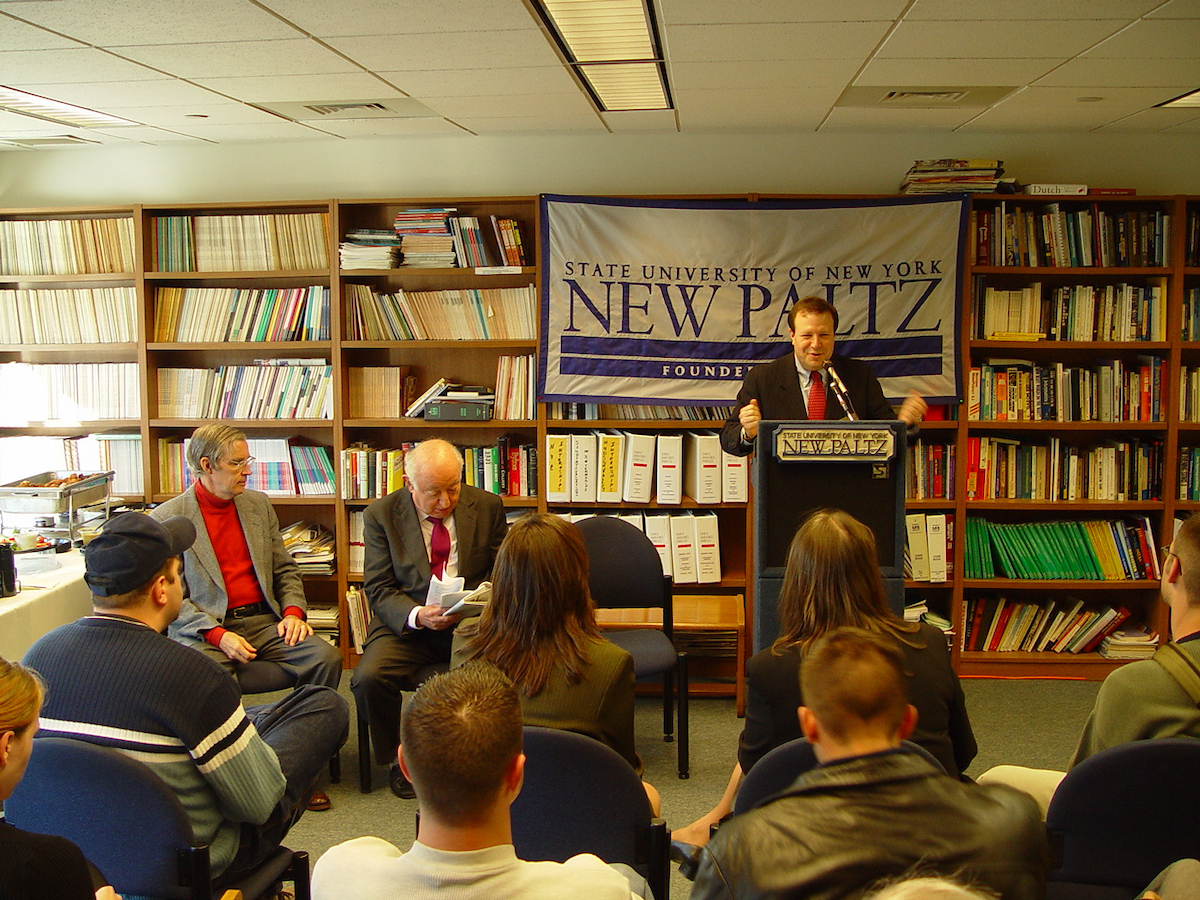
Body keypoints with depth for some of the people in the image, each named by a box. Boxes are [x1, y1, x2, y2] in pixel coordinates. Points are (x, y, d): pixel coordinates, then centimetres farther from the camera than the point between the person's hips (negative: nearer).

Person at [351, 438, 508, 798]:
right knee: (368, 677, -28)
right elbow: (378, 589, -3)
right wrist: (418, 616, -23)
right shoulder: (381, 514, -1)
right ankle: (397, 761, 2)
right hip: (407, 625, 0)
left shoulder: (487, 506, 2)